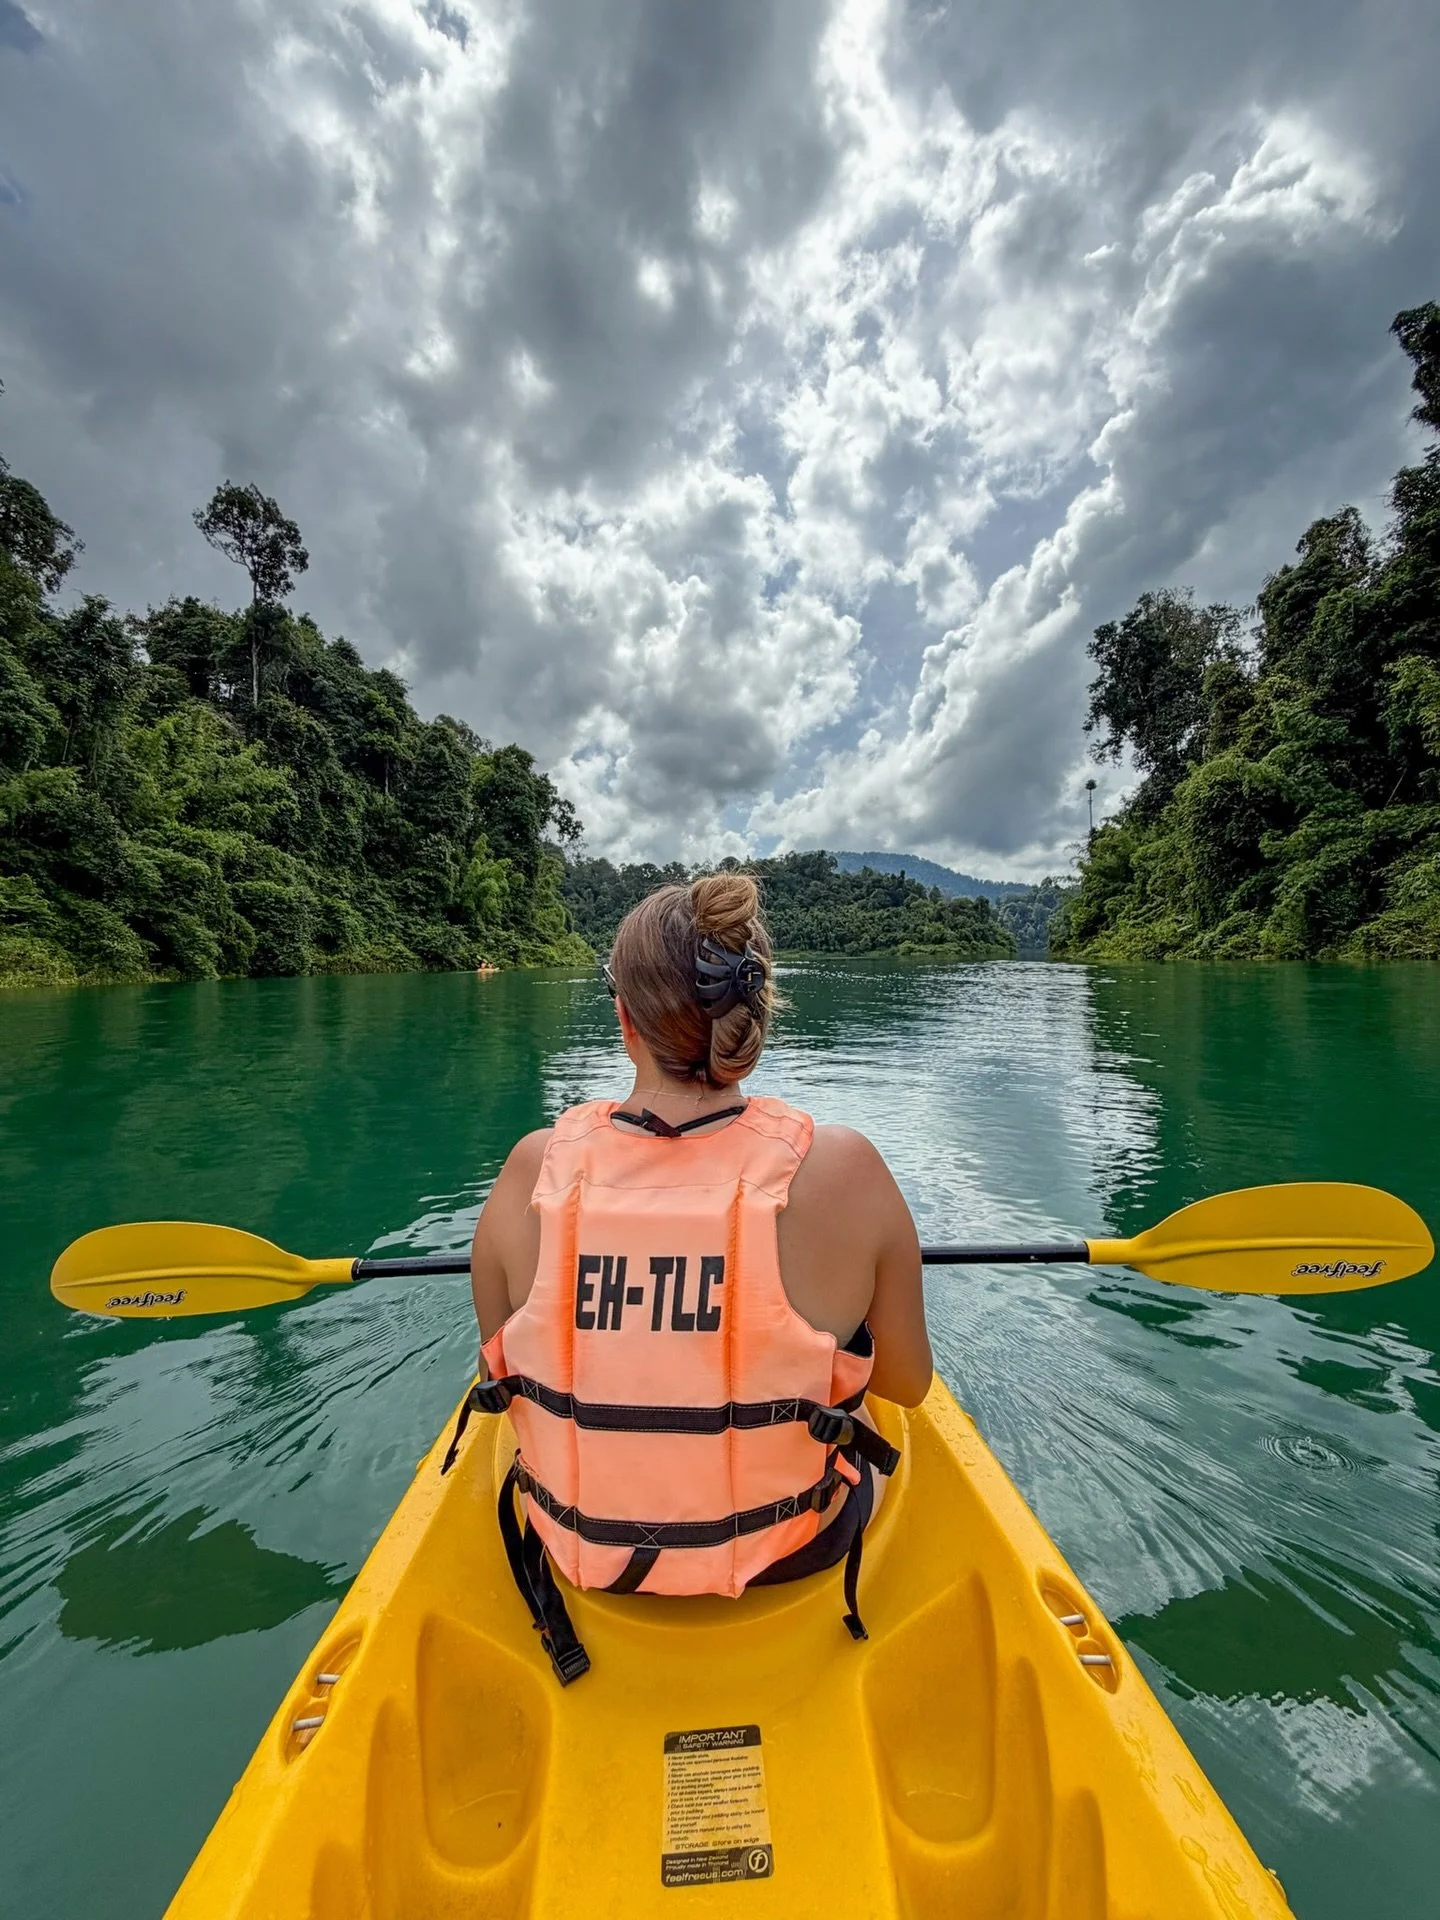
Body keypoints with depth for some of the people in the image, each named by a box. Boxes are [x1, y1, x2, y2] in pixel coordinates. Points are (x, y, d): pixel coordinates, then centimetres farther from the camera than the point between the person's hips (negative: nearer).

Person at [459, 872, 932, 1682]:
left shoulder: (535, 1170, -22)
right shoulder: (843, 1168, -27)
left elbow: (503, 1371, -5)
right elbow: (909, 1384, -11)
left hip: (581, 1552, 2)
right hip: (792, 1553, -1)